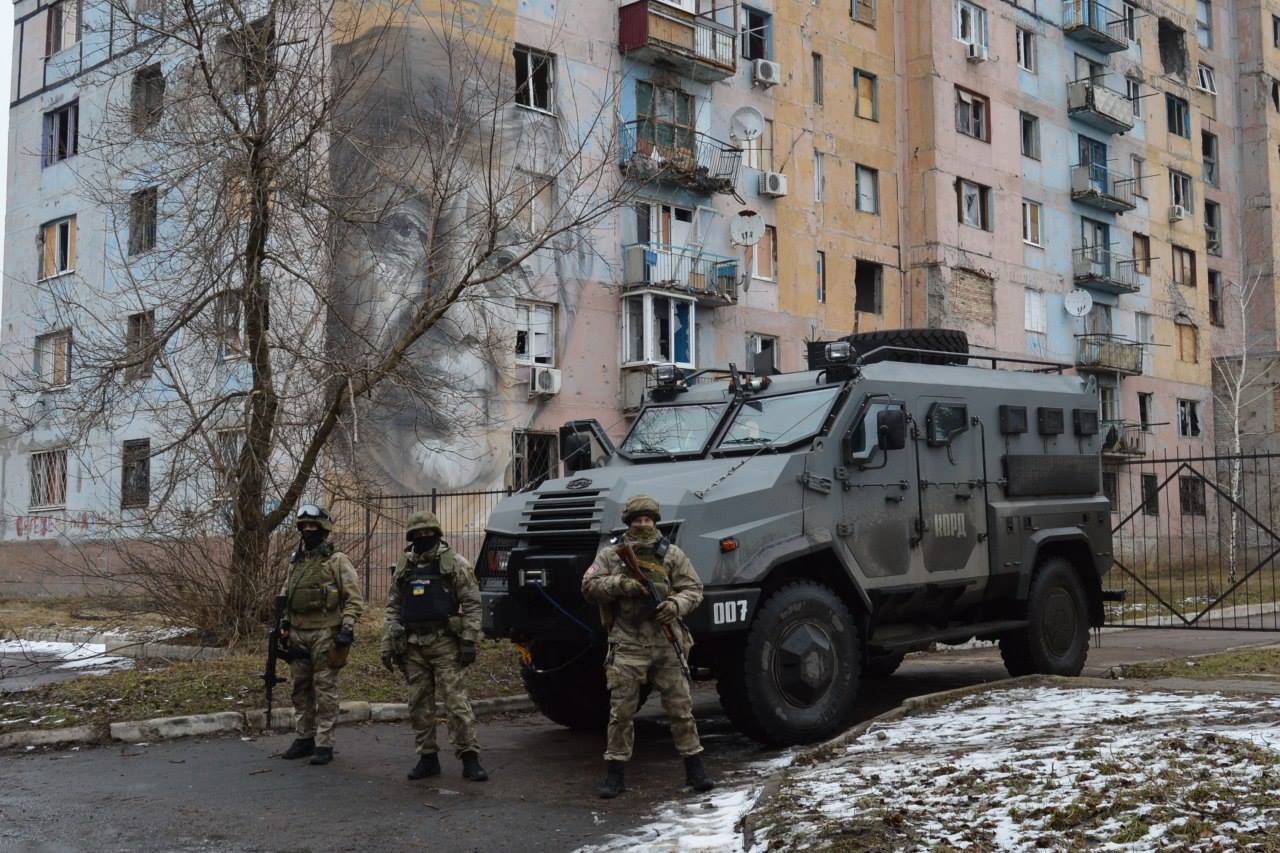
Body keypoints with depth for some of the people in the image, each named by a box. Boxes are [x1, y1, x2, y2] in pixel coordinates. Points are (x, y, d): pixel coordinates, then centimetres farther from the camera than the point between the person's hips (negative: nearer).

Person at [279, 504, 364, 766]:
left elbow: (354, 598, -8)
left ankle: (324, 744, 1)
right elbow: (285, 597, 23)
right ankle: (305, 738, 22)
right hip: (298, 634, 6)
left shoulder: (337, 561, -5)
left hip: (325, 634, -6)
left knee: (325, 690, -3)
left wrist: (347, 627, -16)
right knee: (301, 689, 11)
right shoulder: (295, 562, 14)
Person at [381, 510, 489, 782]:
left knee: (456, 700, -8)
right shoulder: (404, 567, 13)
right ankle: (427, 758, 16)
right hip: (412, 645, 5)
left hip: (444, 641, -5)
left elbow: (472, 604, -4)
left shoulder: (454, 563, -1)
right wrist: (388, 645, 8)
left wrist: (469, 641, -11)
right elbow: (393, 607, 15)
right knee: (419, 704, 7)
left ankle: (470, 758, -5)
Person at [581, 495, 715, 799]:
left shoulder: (672, 555, 7)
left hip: (667, 645, 1)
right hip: (627, 645, -1)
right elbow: (589, 585, -1)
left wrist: (677, 604, -16)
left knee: (681, 707, 5)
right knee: (621, 711, 1)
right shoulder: (611, 555, 7)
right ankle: (614, 775, 10)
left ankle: (695, 769, 14)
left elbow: (693, 589, 5)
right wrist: (621, 583, -15)